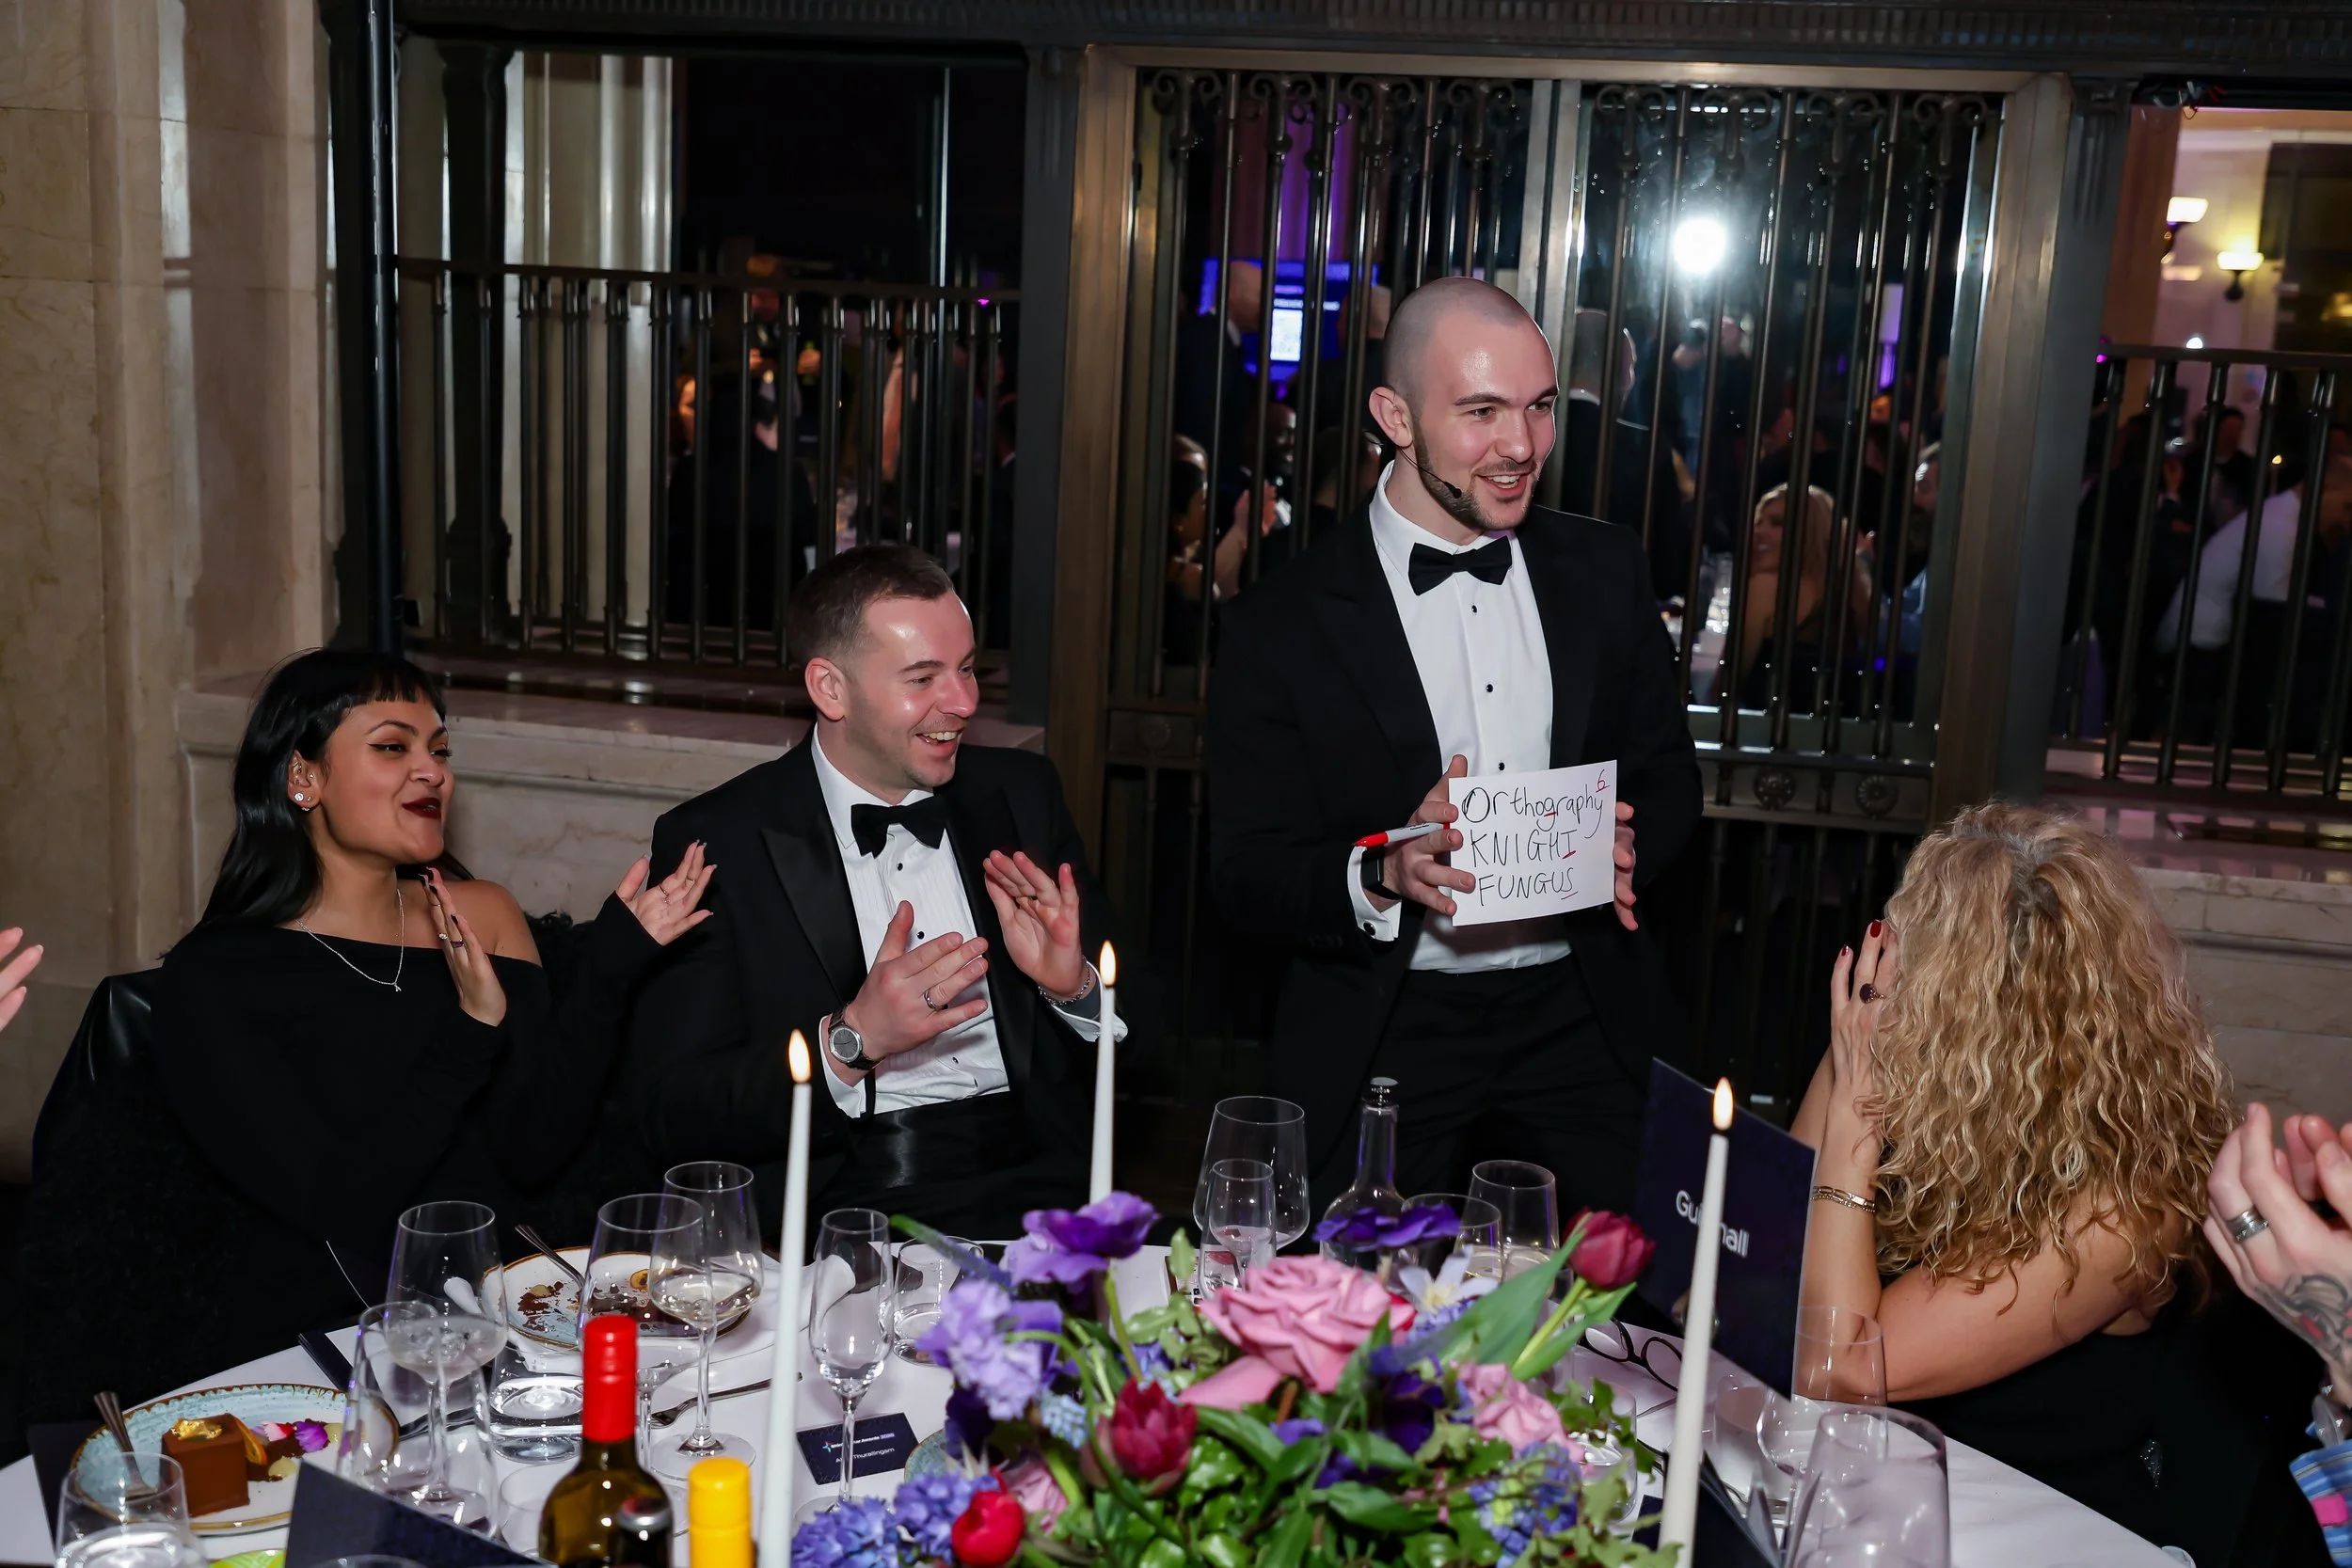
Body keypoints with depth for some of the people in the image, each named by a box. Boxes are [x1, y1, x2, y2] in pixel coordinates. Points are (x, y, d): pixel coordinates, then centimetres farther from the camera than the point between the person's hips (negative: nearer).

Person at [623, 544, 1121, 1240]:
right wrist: (850, 1040, -17)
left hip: (1031, 1187, 3)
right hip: (836, 1204, -2)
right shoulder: (714, 842, 0)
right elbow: (669, 1117, -5)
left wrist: (1075, 987, -5)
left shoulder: (1023, 793, 12)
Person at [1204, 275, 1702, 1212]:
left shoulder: (1604, 571, 5)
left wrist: (1625, 846, -10)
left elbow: (1669, 776, 13)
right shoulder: (1284, 623, -7)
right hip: (1386, 1045, -2)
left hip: (1582, 1028, 3)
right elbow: (1246, 875, -7)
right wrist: (1383, 873, -26)